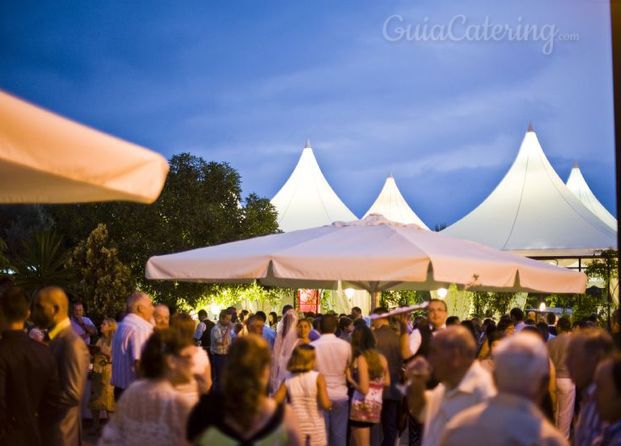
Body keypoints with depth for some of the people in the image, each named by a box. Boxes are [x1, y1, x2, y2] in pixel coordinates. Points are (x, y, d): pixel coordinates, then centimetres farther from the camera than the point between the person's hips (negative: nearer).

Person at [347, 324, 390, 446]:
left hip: (362, 406, -7)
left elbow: (364, 389, -20)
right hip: (376, 405, 7)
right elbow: (387, 382, 15)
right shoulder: (381, 358, 5)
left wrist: (350, 379, -6)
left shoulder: (361, 359, -15)